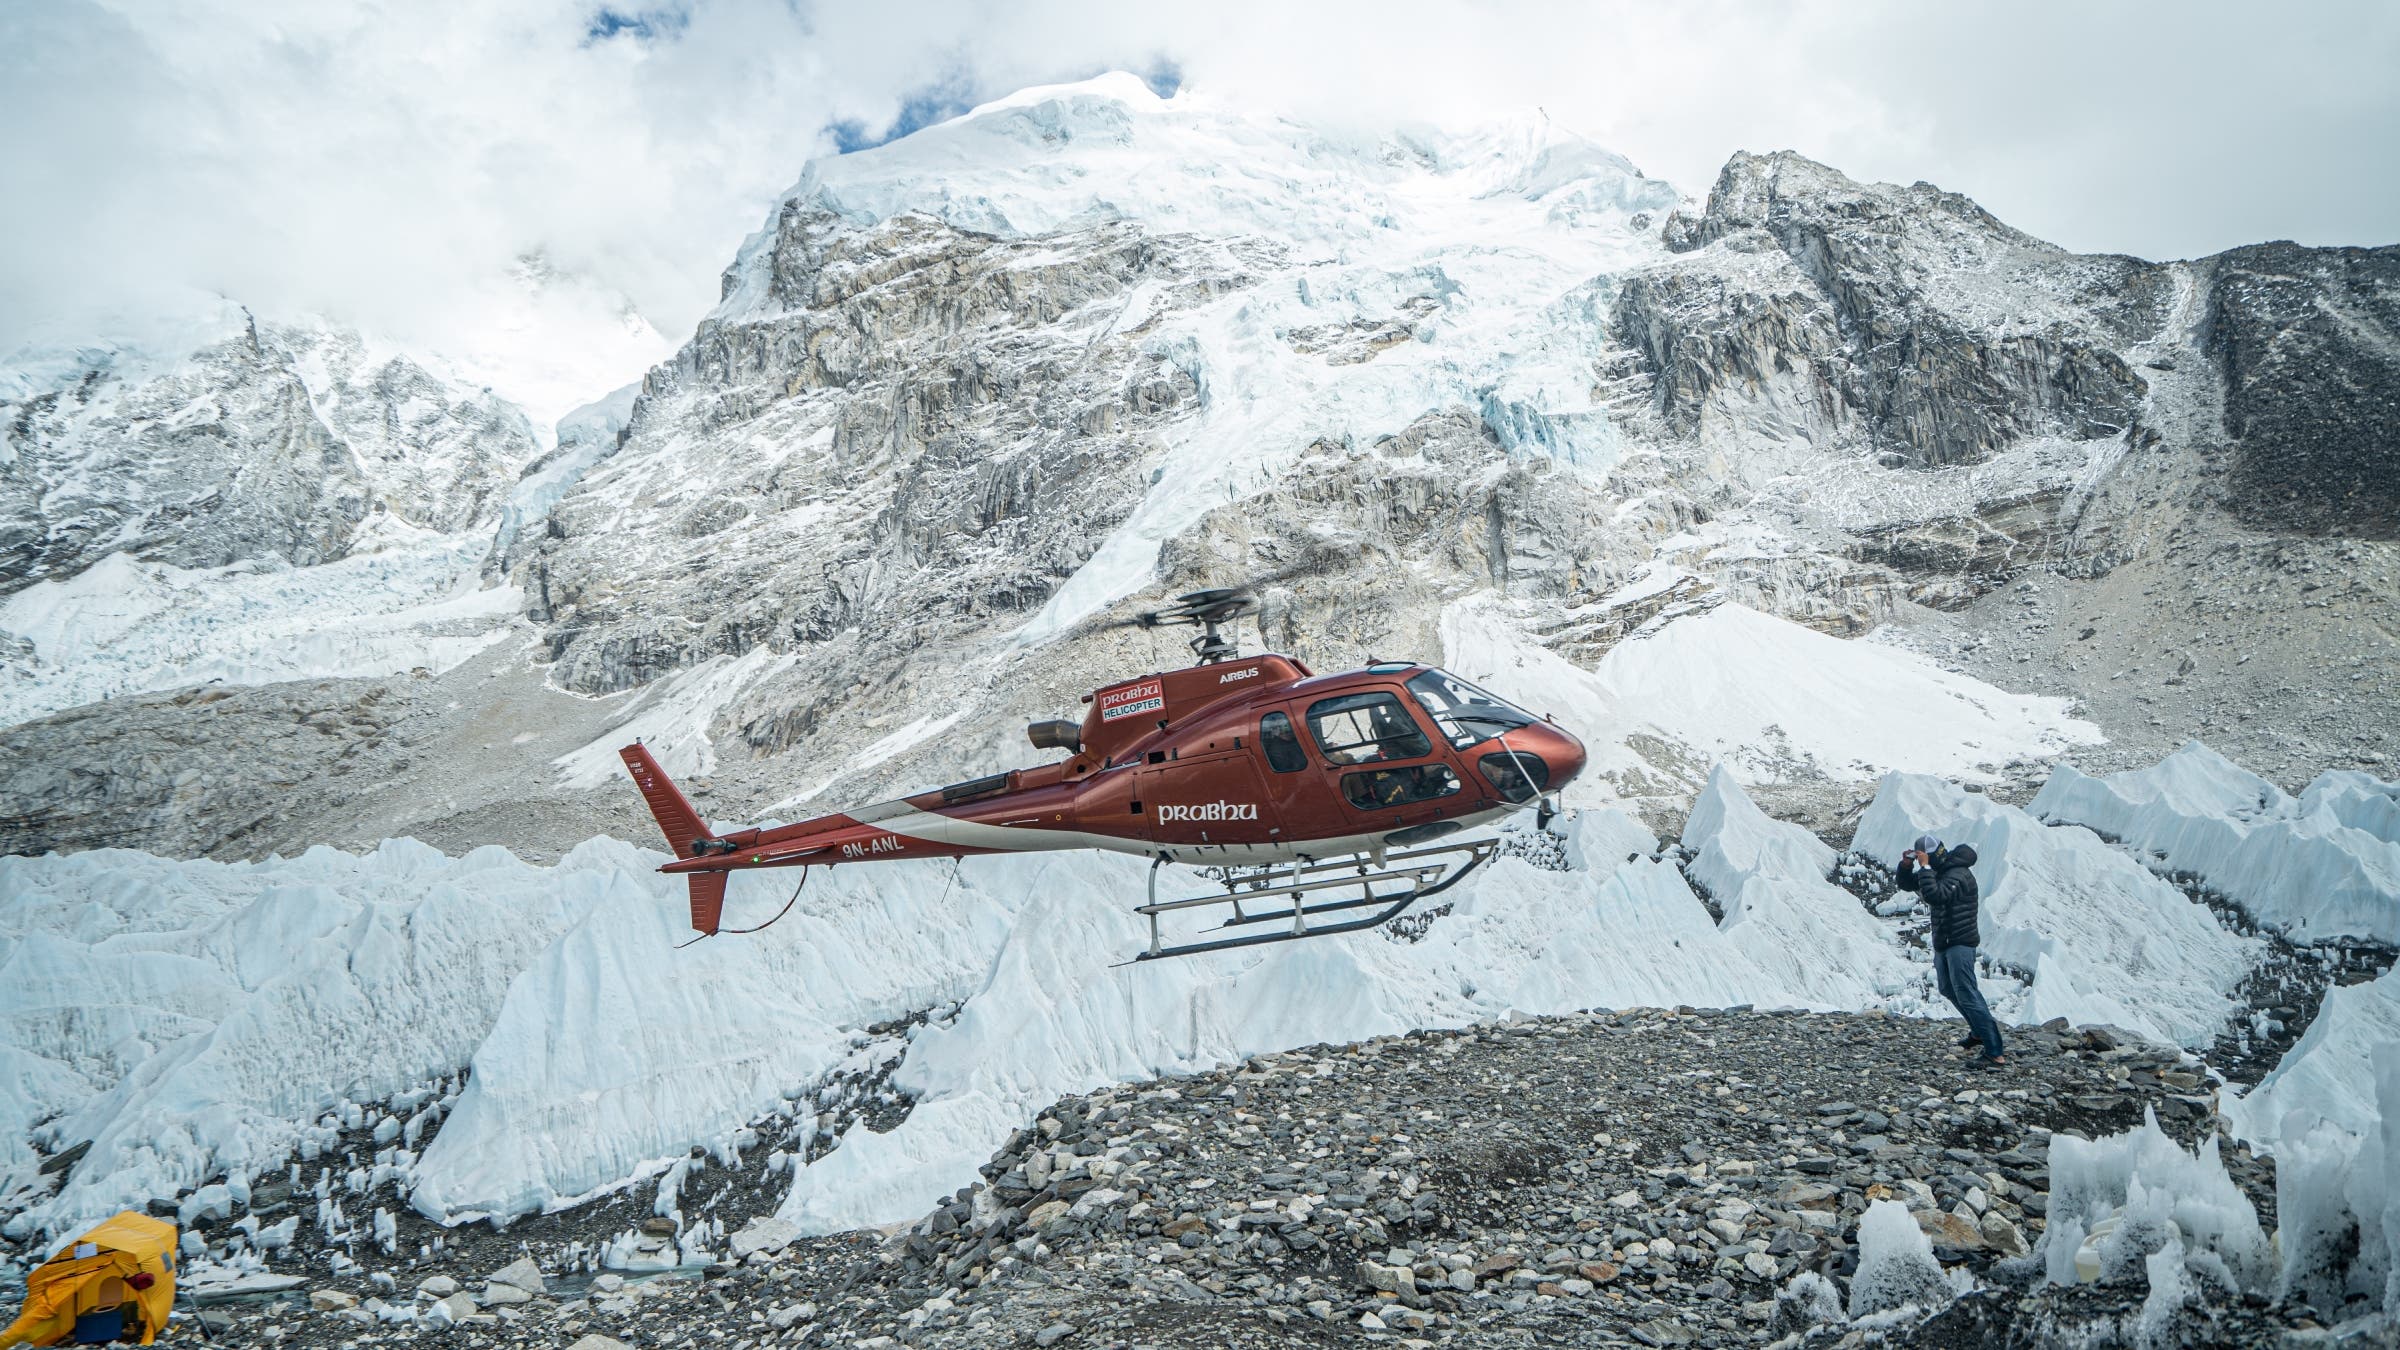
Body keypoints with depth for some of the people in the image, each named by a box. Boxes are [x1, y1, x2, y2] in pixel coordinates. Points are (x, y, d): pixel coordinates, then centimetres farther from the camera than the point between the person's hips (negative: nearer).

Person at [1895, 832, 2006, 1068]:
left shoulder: (1958, 874, -20)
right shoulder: (1938, 871, 9)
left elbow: (1934, 895, -36)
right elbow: (1905, 884, 14)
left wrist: (1924, 867, -29)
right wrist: (1906, 865, -5)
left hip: (1960, 942, -10)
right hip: (1943, 943, 10)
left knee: (1966, 995, -15)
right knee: (1948, 988, 22)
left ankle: (1995, 1054, -15)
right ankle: (1979, 1030, 37)